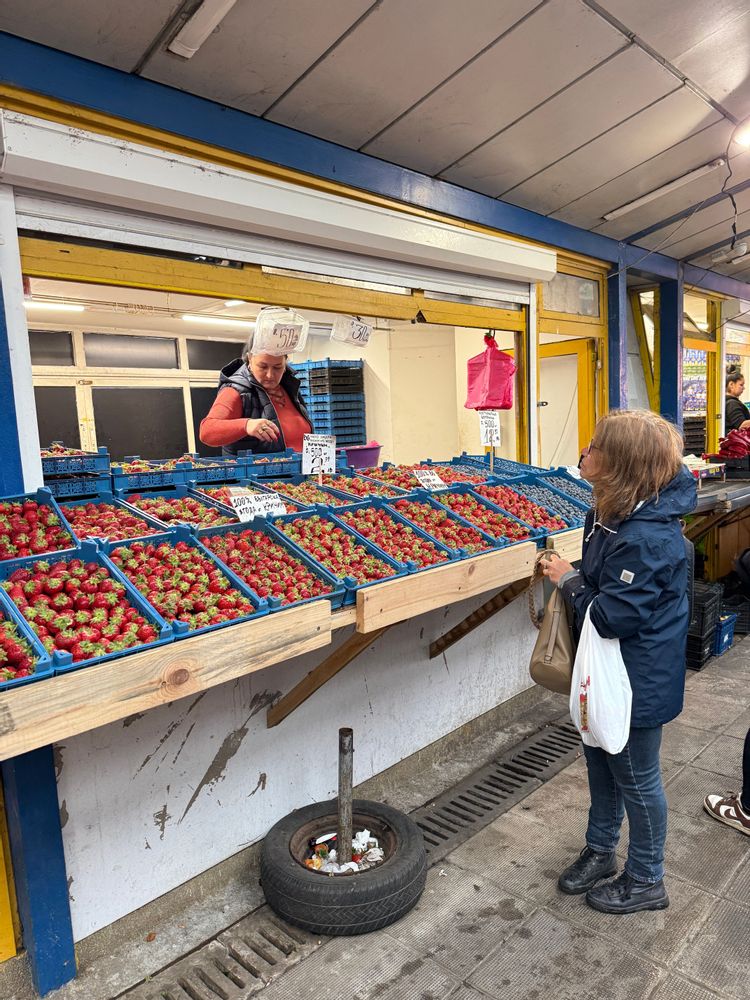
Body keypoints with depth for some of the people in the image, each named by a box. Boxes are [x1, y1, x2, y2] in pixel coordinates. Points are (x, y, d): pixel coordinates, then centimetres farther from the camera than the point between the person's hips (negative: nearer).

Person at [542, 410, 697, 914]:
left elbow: (610, 618, -29)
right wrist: (574, 579, -2)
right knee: (600, 760, 25)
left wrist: (569, 581, -17)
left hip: (639, 681, -9)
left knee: (636, 779, 13)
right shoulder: (615, 514, -3)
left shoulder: (645, 540, -33)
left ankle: (646, 882, 38)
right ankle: (600, 852, 48)